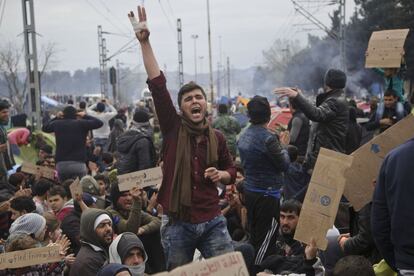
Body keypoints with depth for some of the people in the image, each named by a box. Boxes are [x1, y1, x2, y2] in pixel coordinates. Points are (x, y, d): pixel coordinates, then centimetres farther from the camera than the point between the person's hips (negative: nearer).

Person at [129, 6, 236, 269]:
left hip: (212, 222, 2)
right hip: (177, 224, -1)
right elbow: (157, 85, -12)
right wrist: (145, 41, -19)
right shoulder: (173, 128, -2)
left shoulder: (217, 137, 4)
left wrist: (221, 175, -5)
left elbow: (231, 170, 20)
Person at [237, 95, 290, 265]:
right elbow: (284, 165, -12)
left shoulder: (243, 137, 4)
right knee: (266, 239, 0)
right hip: (267, 193, -8)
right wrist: (284, 150, 9)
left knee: (254, 235, 17)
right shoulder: (268, 138, -20)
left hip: (249, 190, 8)